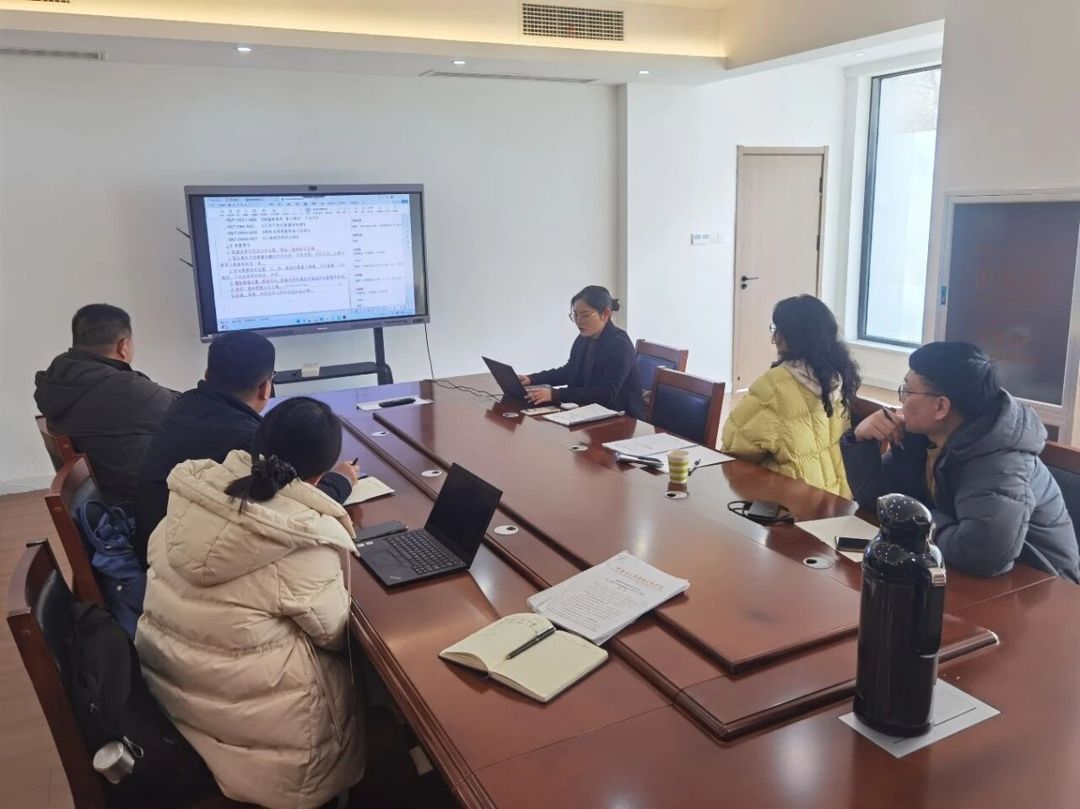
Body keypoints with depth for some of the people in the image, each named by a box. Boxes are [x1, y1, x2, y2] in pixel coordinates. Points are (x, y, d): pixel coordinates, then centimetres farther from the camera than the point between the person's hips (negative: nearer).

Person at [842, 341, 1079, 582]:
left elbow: (980, 553, -43)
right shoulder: (924, 434, -4)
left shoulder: (999, 461, -29)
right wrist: (862, 439, -12)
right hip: (963, 577, 7)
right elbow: (873, 496, 3)